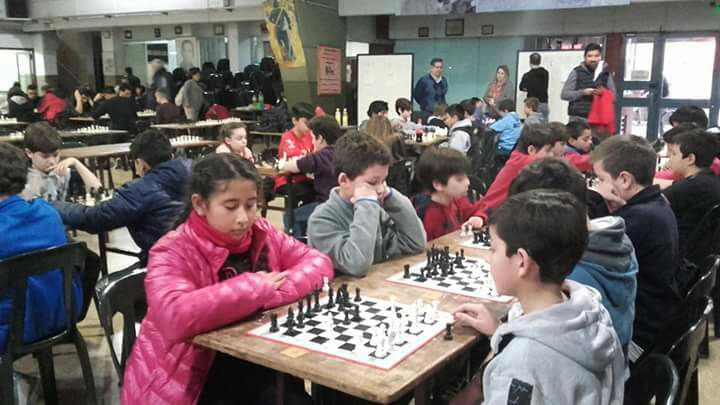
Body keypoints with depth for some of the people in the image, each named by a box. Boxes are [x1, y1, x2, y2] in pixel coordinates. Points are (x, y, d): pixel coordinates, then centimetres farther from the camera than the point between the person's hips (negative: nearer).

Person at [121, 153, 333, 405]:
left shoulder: (262, 233, 1)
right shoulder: (172, 252, -16)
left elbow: (318, 261, -1)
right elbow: (174, 317, -33)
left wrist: (271, 291, -19)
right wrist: (255, 288, -24)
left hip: (252, 364, 5)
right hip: (186, 382, -5)